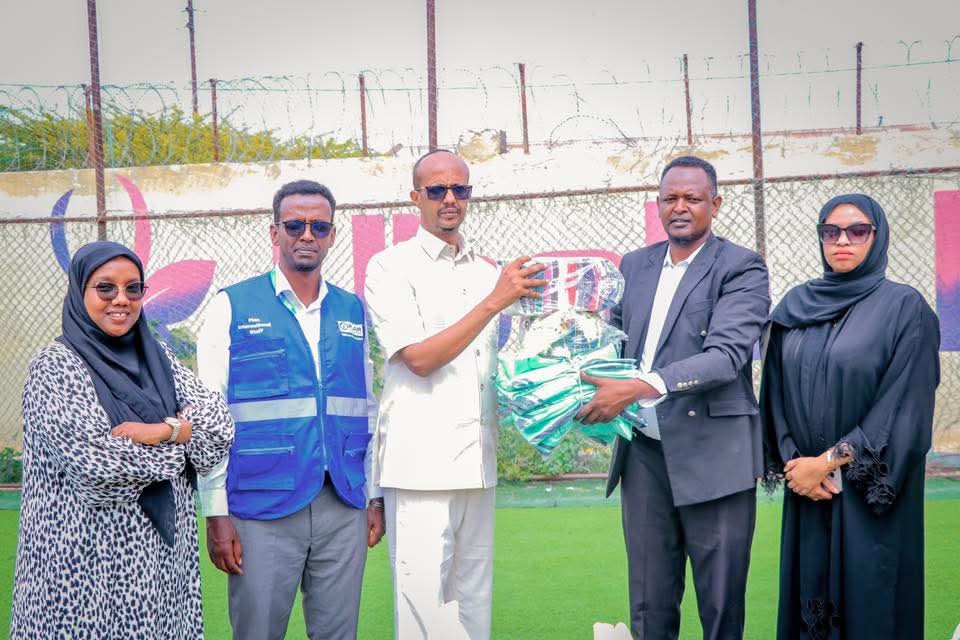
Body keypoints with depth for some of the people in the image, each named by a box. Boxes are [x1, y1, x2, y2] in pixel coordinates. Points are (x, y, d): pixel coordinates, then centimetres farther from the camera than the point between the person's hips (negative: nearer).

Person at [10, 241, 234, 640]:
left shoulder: (157, 357, 10)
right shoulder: (54, 367, -7)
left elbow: (221, 426, 1)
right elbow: (95, 467, -18)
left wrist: (162, 430, -16)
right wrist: (180, 441, -8)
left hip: (164, 547, 5)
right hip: (93, 558, -5)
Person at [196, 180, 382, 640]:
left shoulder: (353, 312, 12)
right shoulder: (232, 308, -1)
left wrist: (375, 497, 11)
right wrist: (217, 514, -8)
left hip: (344, 510, 4)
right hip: (262, 511, -3)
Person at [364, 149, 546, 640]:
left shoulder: (486, 272, 15)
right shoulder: (391, 267, -2)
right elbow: (419, 358, -12)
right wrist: (495, 301, -15)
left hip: (477, 461, 6)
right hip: (421, 463, -6)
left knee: (474, 598, 11)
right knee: (424, 601, -5)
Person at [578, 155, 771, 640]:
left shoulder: (741, 268, -6)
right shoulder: (634, 266, 13)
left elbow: (727, 355, -19)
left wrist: (640, 387, -29)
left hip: (711, 454, -5)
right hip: (644, 452, 5)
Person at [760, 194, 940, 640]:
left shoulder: (905, 309, -5)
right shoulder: (796, 306, 8)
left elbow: (903, 405, -11)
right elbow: (777, 393, 7)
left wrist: (830, 461, -13)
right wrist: (793, 462, -7)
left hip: (872, 491, -4)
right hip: (806, 482, 4)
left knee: (868, 601, 1)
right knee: (807, 595, 8)